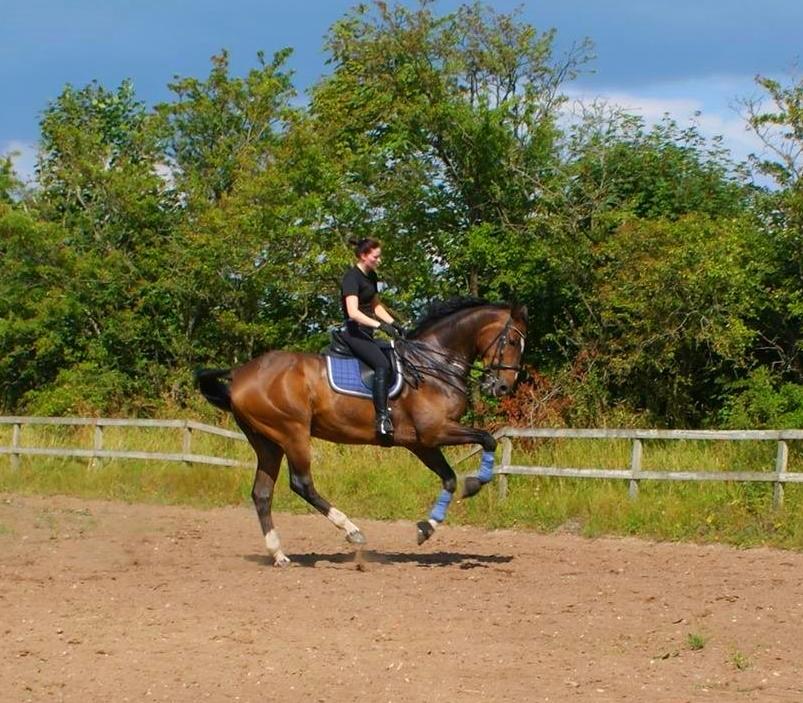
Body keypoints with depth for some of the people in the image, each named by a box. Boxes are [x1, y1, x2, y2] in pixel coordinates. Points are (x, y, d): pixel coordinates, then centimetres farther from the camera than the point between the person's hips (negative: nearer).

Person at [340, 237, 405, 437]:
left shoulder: (371, 276, 14)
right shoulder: (352, 278, -14)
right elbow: (353, 312, -26)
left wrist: (393, 323, 8)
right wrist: (380, 325, -33)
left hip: (366, 332, 10)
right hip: (354, 332, -10)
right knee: (382, 364, -27)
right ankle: (382, 418, -34)